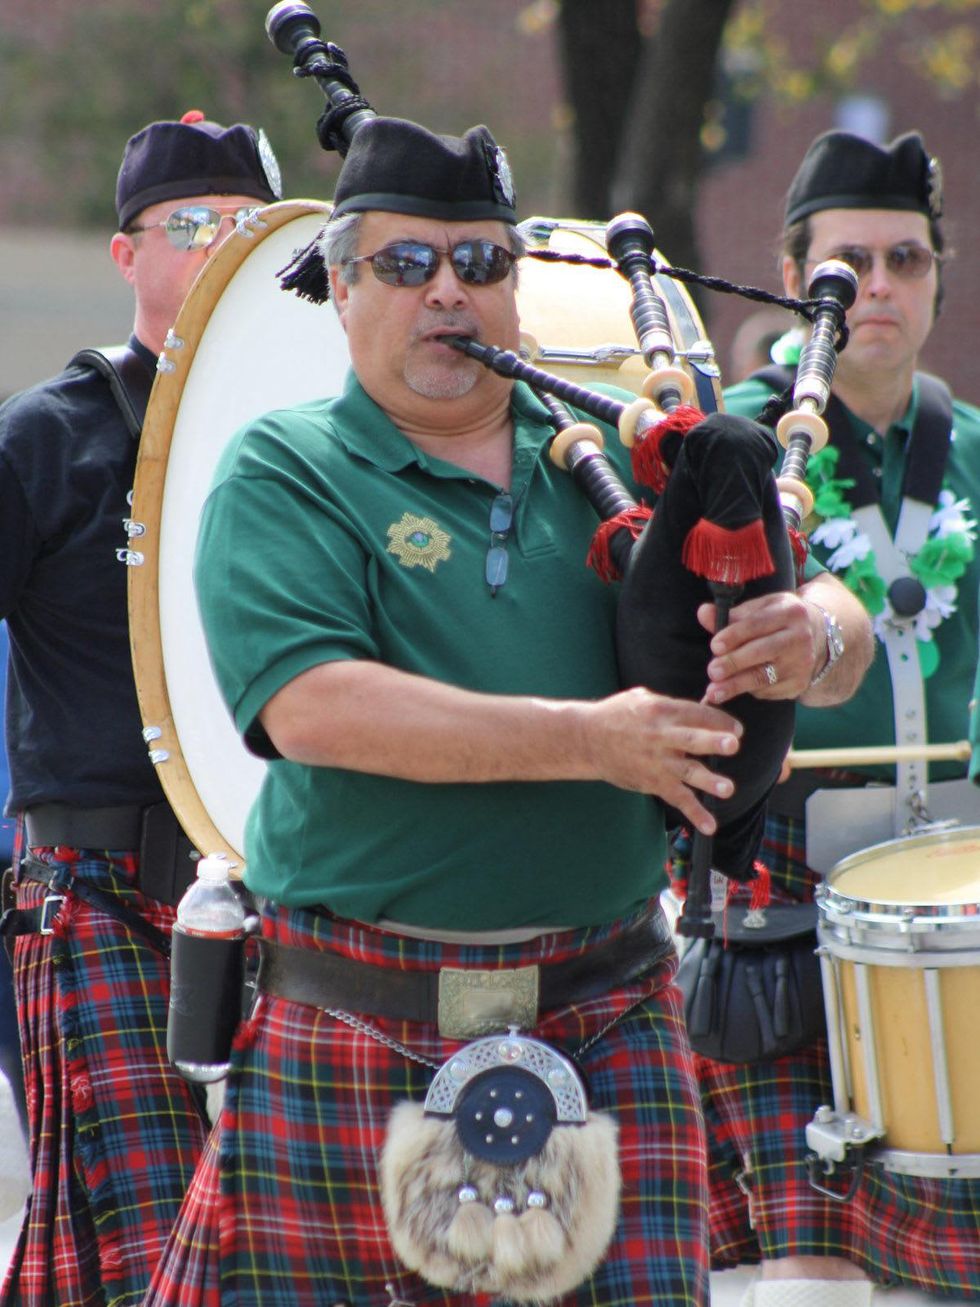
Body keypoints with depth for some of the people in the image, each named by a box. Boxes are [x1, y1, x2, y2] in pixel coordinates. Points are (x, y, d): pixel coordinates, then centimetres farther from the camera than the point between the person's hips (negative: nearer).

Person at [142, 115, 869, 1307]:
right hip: (354, 1029, -2)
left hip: (605, 1025, 3)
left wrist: (810, 635, -16)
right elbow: (310, 706, -17)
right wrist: (589, 738, -22)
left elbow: (839, 624, 11)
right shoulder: (281, 474, -1)